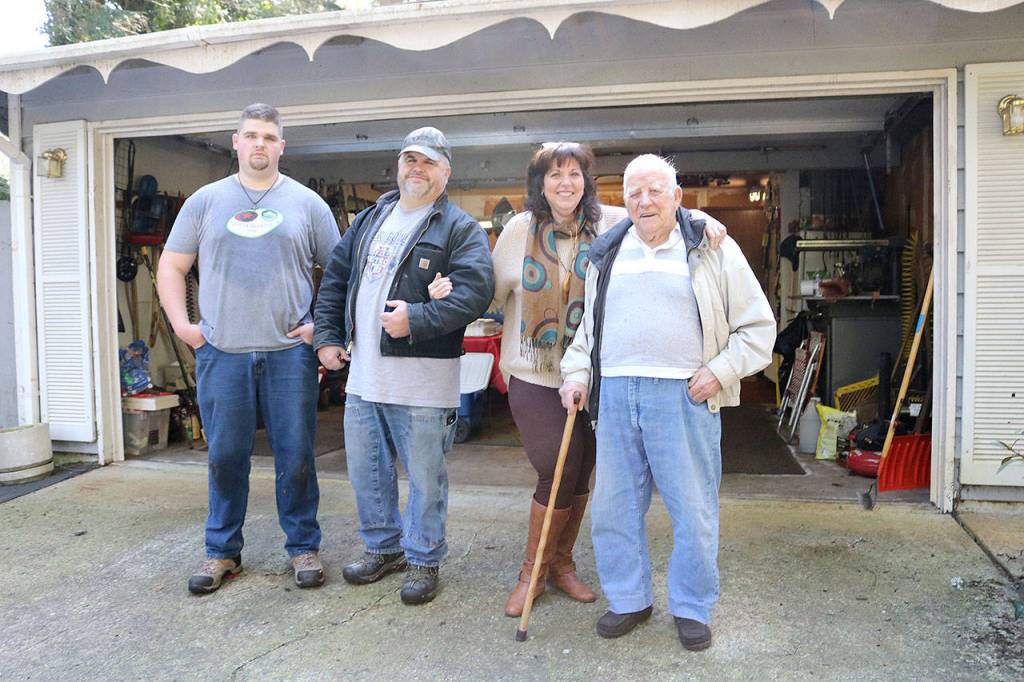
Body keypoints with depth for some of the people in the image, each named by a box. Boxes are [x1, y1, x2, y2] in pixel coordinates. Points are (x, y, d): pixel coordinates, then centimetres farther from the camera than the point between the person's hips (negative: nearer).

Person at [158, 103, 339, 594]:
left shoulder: (307, 203, 7)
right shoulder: (205, 201, 9)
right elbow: (171, 266, 13)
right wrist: (180, 323, 2)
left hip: (289, 352, -1)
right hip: (221, 352, 1)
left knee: (296, 457, 4)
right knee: (226, 457, 9)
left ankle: (303, 547, 20)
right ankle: (222, 551, 24)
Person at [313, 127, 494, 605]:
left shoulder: (460, 229, -4)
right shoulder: (369, 220, 16)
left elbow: (474, 291, -17)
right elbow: (334, 279, 18)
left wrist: (417, 319, -25)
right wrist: (327, 337, 9)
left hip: (422, 381, -6)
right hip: (362, 374, 6)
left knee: (425, 476, 4)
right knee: (365, 470, 16)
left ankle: (423, 560, 24)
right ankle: (383, 547, 36)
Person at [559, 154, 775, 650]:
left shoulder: (713, 251, 3)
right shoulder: (606, 255, 15)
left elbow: (757, 325, 5)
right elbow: (589, 325, 23)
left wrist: (720, 370, -7)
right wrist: (577, 373, 9)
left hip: (683, 397, -3)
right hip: (614, 395, 4)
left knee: (693, 510, 4)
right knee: (614, 507, 9)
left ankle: (692, 608, 24)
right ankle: (628, 600, 28)